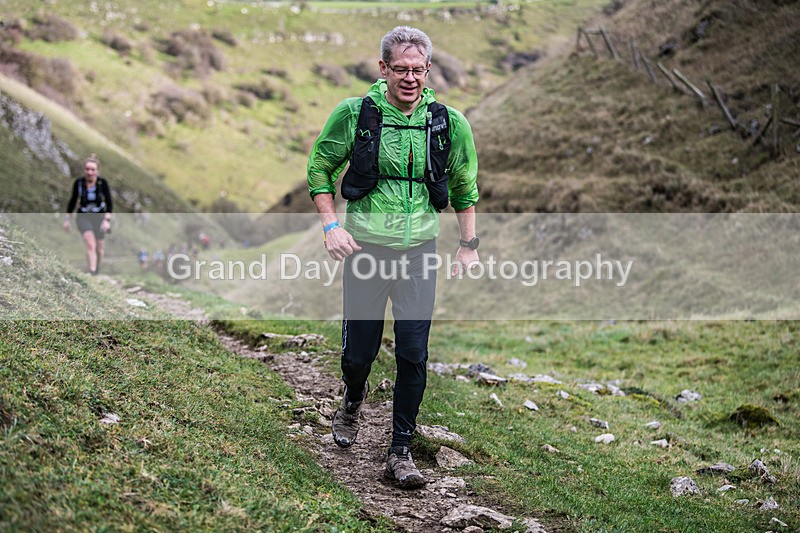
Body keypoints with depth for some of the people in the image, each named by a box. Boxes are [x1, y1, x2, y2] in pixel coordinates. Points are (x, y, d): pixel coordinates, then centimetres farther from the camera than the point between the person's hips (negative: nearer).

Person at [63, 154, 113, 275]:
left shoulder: (102, 182, -16)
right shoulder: (79, 182, -14)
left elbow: (109, 203, -12)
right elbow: (73, 201, 1)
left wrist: (107, 220, -23)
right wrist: (67, 218, 5)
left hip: (99, 216, 1)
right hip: (83, 217, -1)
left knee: (100, 247, 12)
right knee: (90, 243, -24)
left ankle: (97, 267, 40)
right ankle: (92, 271, -27)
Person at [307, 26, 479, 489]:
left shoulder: (449, 122, -2)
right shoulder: (354, 114, -7)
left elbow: (464, 185, 12)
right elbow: (320, 168, 5)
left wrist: (469, 245, 10)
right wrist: (331, 225, -6)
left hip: (419, 249, 1)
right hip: (365, 245, -1)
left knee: (413, 354, -3)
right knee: (359, 349, 8)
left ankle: (401, 451, 11)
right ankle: (353, 399, 44)